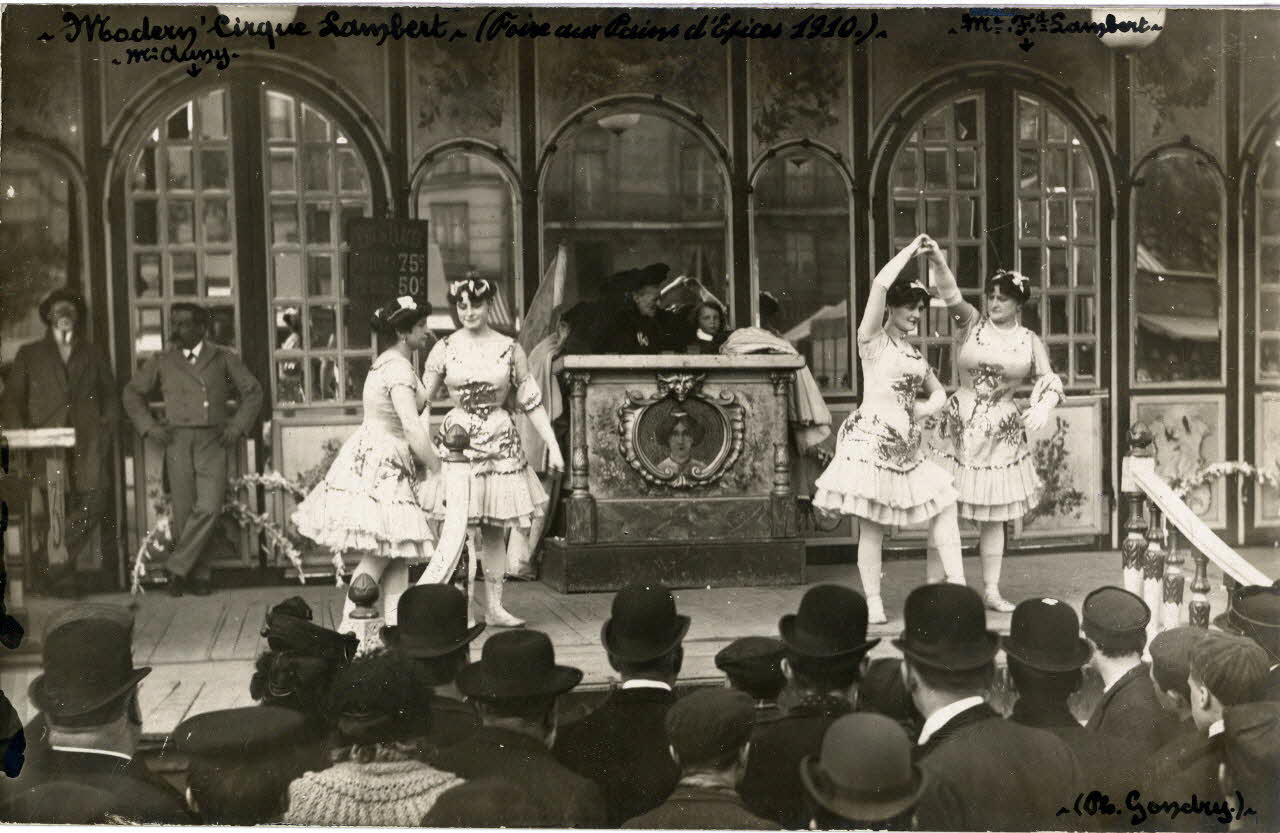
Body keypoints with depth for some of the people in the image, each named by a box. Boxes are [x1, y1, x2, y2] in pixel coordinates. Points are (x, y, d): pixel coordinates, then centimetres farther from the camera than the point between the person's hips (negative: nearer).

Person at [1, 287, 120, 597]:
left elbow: (111, 397, 20)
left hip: (87, 440, 1)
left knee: (95, 497, -19)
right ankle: (71, 570, -2)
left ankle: (62, 558, -7)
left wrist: (106, 429, 4)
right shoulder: (29, 354, 18)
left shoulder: (95, 354, 21)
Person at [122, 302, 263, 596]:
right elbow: (132, 392, 19)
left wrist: (238, 426, 1)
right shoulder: (162, 362, 12)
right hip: (177, 441, 1)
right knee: (184, 511, 0)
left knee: (209, 508, -15)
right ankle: (198, 574, 9)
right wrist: (148, 426, 7)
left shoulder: (223, 359, 9)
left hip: (212, 441, -1)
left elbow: (253, 391, 12)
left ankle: (177, 568, -3)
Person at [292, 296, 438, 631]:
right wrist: (439, 469, -16)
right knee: (380, 552, -7)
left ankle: (395, 626, 6)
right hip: (379, 466, -10)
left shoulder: (388, 361, 14)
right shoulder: (398, 369, -18)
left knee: (395, 552, 7)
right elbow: (413, 430, -24)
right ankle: (350, 626, -4)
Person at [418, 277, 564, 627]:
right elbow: (422, 397, 5)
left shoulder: (510, 349, 4)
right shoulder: (445, 348, 3)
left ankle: (494, 606, 14)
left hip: (499, 441, 1)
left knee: (495, 530, 6)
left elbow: (532, 401, 6)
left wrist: (552, 445, 1)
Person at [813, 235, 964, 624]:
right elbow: (880, 285, -16)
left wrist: (928, 406, 4)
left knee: (945, 501, 2)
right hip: (871, 438, -7)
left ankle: (957, 584, 6)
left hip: (906, 445, 7)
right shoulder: (873, 340, -2)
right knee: (872, 525, -4)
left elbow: (938, 391, 29)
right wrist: (911, 249, -6)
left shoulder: (914, 354, 19)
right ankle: (873, 602, 2)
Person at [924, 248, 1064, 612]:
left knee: (993, 516, 9)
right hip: (959, 429, -2)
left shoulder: (1030, 341, 7)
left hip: (1001, 433, 2)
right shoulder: (971, 323, 0)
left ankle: (992, 591, 19)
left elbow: (1049, 381, 5)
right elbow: (952, 297, -17)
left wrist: (1043, 406, -18)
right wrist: (938, 262, -35)